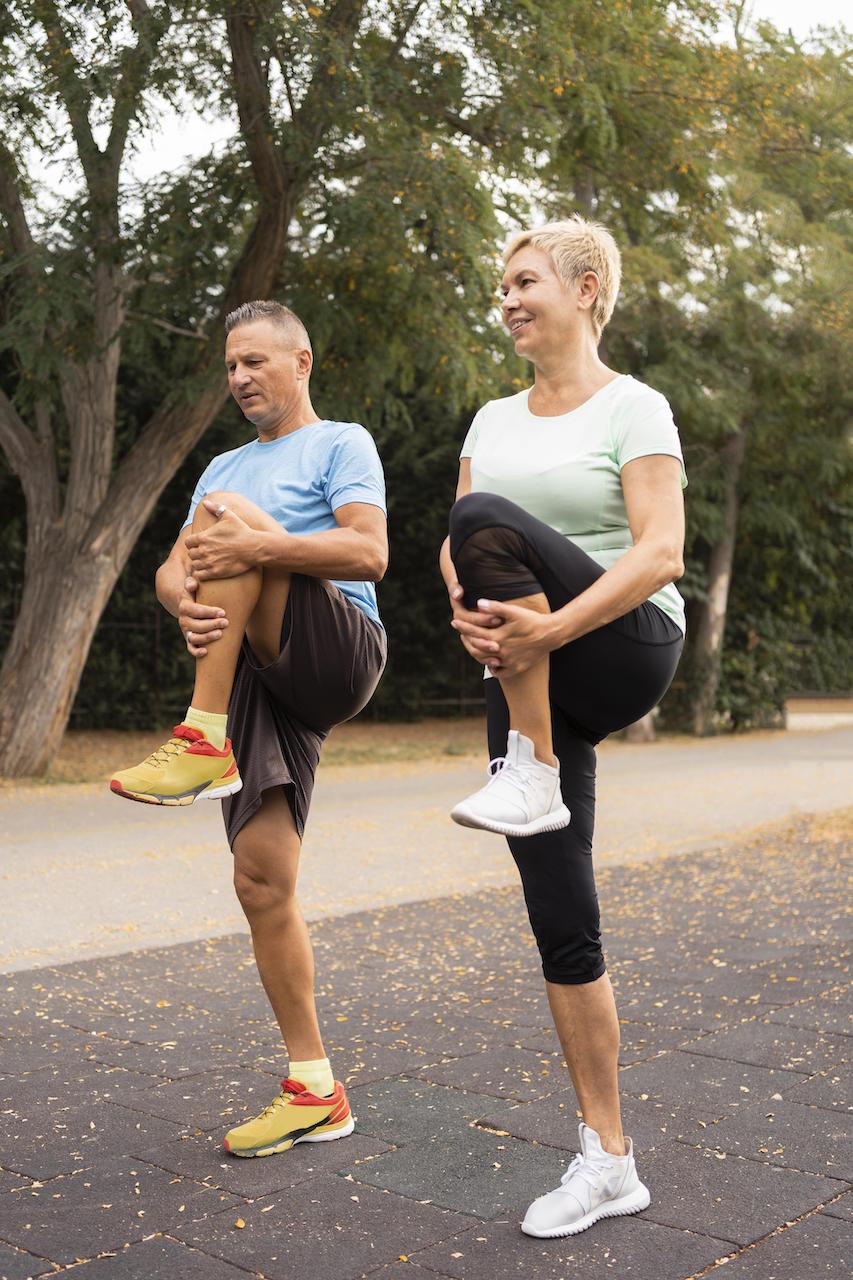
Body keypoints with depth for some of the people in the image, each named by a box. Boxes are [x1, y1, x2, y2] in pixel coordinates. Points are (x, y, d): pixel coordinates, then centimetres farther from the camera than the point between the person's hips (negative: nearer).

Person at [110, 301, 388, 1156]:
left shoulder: (340, 443, 7)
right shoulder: (227, 466, 27)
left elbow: (369, 554, -11)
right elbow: (171, 568, 14)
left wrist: (256, 547, -24)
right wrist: (185, 602, -11)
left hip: (338, 656, -6)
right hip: (260, 680, 6)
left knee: (229, 514, -21)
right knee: (261, 878, -3)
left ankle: (202, 741, -26)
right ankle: (314, 1092, 6)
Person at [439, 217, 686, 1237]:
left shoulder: (633, 408, -3)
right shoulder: (495, 420, 17)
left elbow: (660, 554, -15)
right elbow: (451, 548, 9)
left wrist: (550, 626, -28)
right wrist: (468, 610, -14)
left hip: (624, 650, -6)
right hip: (528, 679, 6)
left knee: (490, 520, -29)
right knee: (560, 920, 2)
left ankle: (532, 779, -23)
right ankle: (607, 1160, 12)